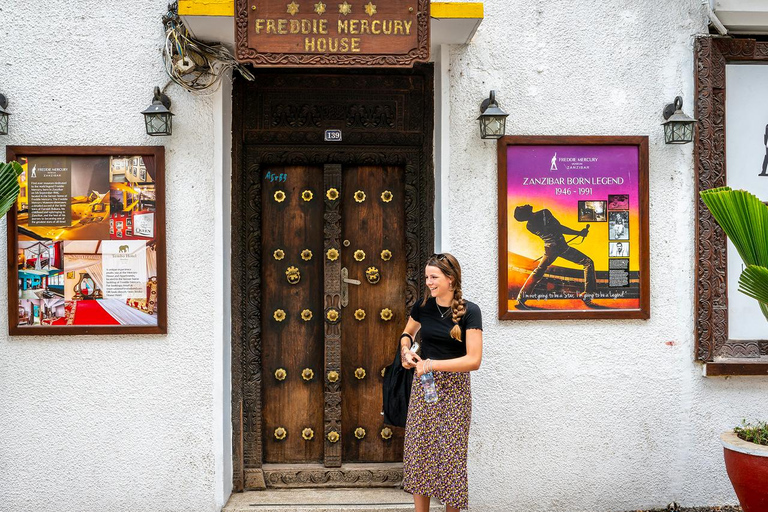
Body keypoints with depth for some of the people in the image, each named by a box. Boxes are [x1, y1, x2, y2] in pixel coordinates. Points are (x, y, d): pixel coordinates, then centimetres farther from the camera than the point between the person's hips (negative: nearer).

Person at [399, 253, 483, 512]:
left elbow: (474, 360, -17)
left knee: (449, 454, 3)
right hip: (423, 385, 4)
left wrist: (432, 364, -18)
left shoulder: (469, 311, -12)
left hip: (453, 388, -4)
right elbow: (407, 333, 21)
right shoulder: (422, 306, 1)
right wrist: (405, 350, -1)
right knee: (418, 452, 6)